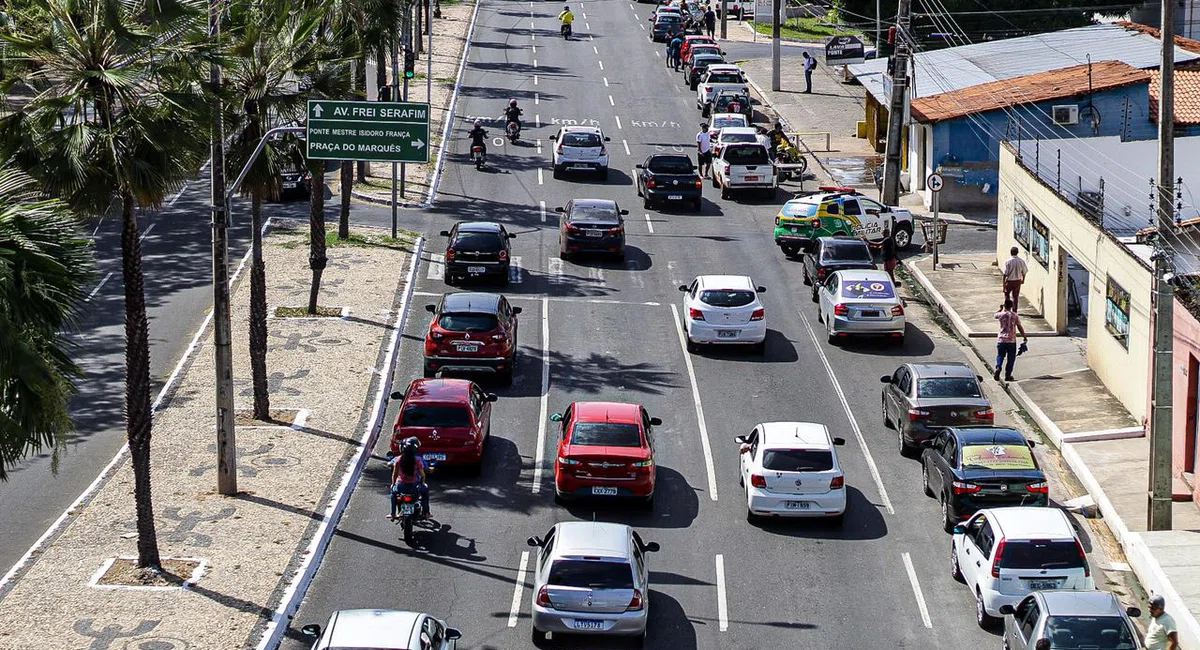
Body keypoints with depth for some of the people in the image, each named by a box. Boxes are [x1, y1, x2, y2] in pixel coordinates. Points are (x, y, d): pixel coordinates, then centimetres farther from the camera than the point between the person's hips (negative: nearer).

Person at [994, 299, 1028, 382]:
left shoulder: (1001, 314, -3)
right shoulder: (1015, 316, -3)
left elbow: (995, 315, 22)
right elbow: (1020, 327, 0)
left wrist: (1001, 309, 38)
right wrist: (1025, 337, 9)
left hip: (1001, 340, 0)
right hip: (1011, 340, 0)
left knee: (1000, 356, 10)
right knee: (1011, 358, 8)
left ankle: (997, 368, -16)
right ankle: (1008, 375, 7)